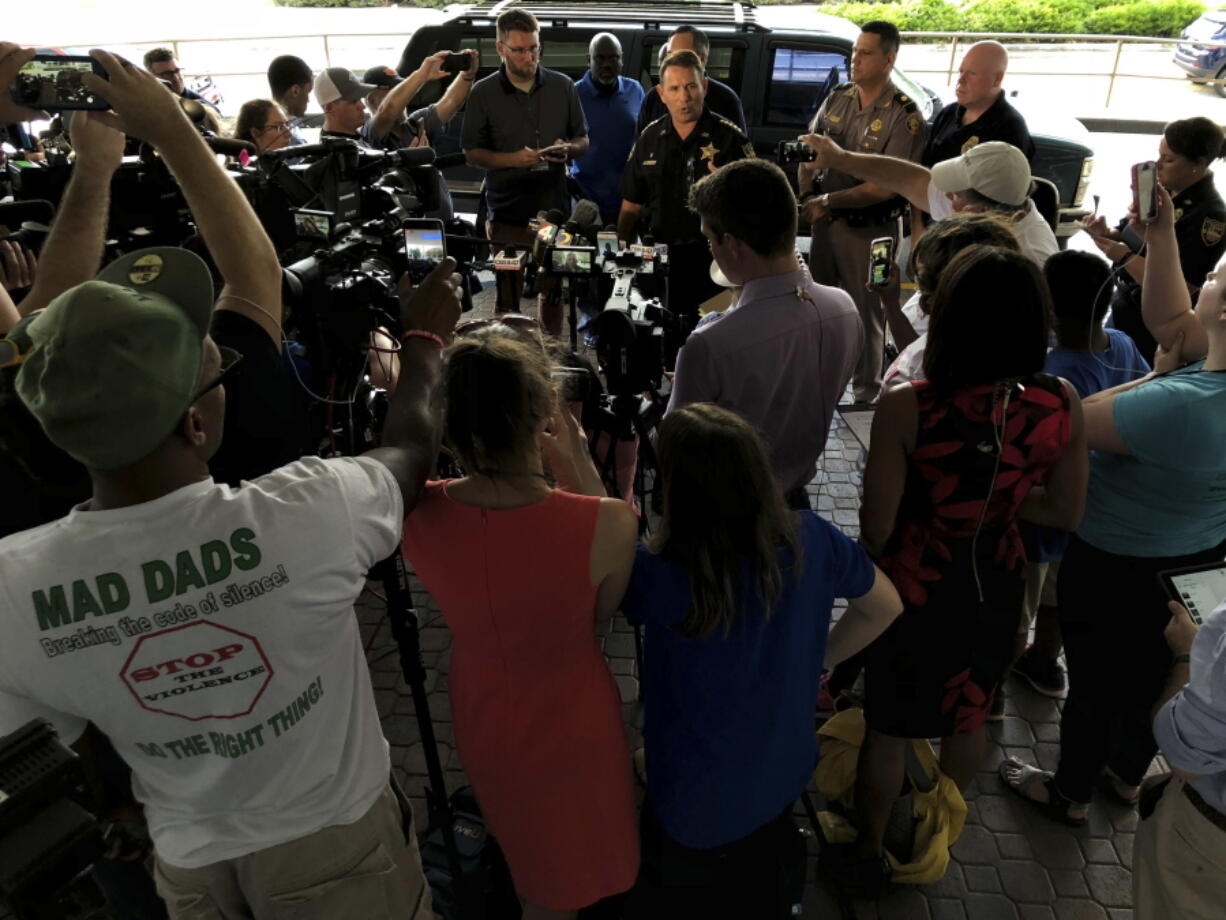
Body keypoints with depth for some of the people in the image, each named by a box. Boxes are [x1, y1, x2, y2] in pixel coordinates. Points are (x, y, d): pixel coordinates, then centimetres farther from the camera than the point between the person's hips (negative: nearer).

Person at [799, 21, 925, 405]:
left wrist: (828, 201, -17)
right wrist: (807, 195, -6)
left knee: (866, 314, 5)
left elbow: (886, 186, -19)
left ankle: (866, 395, 21)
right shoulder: (836, 98, 4)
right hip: (826, 221, 6)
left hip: (870, 230, -6)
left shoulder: (905, 115, -14)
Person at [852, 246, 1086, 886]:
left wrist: (869, 572, 3)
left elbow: (876, 528, -19)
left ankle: (869, 851, 40)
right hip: (995, 586, 4)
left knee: (888, 729, 18)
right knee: (970, 715, 30)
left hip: (915, 587, -4)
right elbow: (1066, 513, -3)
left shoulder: (906, 408, -28)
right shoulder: (1061, 405, -15)